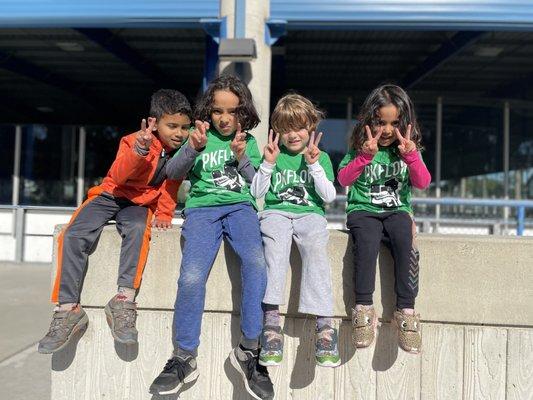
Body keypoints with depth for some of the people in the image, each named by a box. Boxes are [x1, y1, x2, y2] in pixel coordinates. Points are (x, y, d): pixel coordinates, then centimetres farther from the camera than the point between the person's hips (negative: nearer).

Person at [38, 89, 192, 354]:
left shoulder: (181, 150, -2)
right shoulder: (133, 141, -14)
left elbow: (171, 185, 6)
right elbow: (119, 176, -28)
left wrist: (164, 214, -4)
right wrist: (140, 149, -42)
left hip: (140, 204, 1)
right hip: (110, 195, -1)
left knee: (137, 229, -36)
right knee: (73, 236, -24)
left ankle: (124, 302, -37)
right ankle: (67, 309, -19)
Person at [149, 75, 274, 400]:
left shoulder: (249, 141, 18)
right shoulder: (201, 138, 16)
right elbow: (172, 173, 4)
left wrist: (242, 159, -5)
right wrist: (193, 148, -14)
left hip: (240, 206, 1)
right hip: (202, 207, 0)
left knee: (256, 263, -31)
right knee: (191, 276, -26)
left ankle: (249, 350, -18)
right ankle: (185, 358, -8)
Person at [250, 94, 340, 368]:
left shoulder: (321, 157, 17)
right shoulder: (275, 155, 18)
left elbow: (329, 196, 4)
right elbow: (257, 193, 11)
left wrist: (314, 165, -5)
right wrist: (268, 164, -1)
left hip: (310, 214, 0)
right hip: (276, 212, 0)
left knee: (315, 246, -33)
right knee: (275, 240, -34)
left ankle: (324, 324, -35)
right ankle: (271, 319, -38)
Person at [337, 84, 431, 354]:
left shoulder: (408, 149, 9)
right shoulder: (360, 149, 5)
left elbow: (423, 183, -3)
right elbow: (343, 179, -8)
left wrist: (411, 155, -18)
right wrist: (366, 155, -20)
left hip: (397, 211, 1)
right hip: (363, 210, -1)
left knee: (405, 240, -30)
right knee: (367, 241, -32)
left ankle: (406, 310, -23)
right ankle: (363, 308, -24)